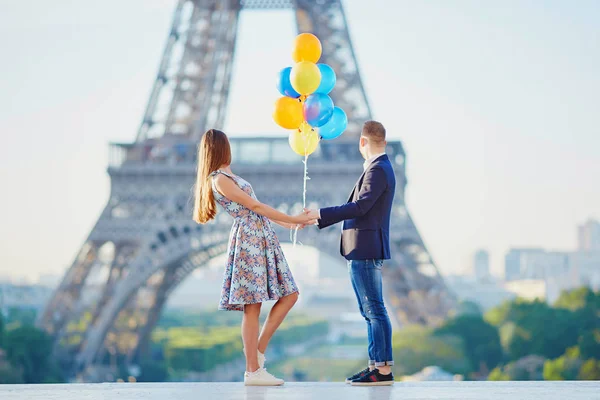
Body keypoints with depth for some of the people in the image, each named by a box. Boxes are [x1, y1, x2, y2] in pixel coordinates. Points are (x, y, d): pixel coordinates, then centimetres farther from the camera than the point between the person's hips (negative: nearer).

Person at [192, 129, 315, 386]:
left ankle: (258, 350, 11)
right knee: (253, 307, -7)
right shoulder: (219, 180, -9)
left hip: (263, 239, 10)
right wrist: (292, 219, -8)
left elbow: (255, 210, 24)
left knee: (289, 295, 7)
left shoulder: (226, 177, 21)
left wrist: (288, 224, 26)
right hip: (248, 241, -10)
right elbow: (255, 206, -11)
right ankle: (252, 371, -4)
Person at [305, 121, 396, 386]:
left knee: (374, 310, -8)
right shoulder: (379, 168, 17)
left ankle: (383, 370, -7)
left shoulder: (378, 170, -14)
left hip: (366, 251, -10)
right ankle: (376, 366, 16)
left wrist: (321, 214, -17)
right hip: (363, 251, 10)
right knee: (370, 311, 12)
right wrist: (318, 220, 20)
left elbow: (360, 207, -22)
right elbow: (357, 208, 20)